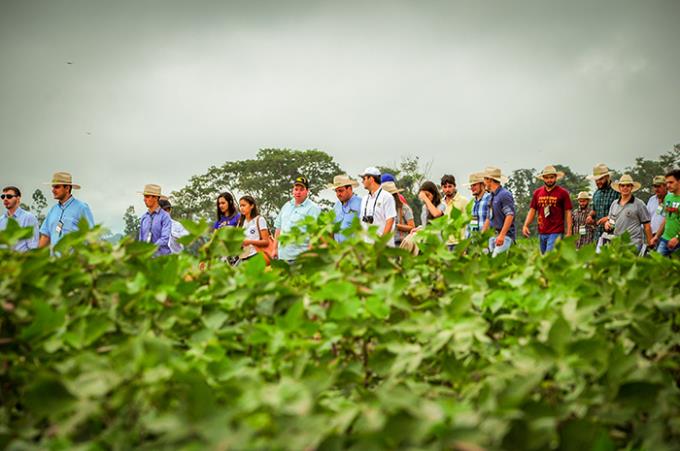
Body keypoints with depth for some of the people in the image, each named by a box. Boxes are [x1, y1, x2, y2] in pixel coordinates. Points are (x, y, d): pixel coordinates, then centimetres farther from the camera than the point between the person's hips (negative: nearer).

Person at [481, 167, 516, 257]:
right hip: (493, 235, 9)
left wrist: (502, 235, -25)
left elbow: (510, 216, -19)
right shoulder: (492, 197, 18)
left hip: (505, 235, -9)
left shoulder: (505, 195, -10)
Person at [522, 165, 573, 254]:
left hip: (556, 233, -5)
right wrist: (525, 225, -3)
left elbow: (568, 213, -1)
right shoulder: (537, 193, 11)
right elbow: (532, 210, 12)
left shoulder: (563, 193, -1)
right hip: (541, 233, 5)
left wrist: (569, 232, -7)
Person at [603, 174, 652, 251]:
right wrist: (607, 224, 1)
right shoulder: (614, 204, 15)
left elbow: (647, 226, -1)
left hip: (633, 245, -5)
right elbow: (609, 220, 25)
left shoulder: (639, 204, 0)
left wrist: (650, 244, -4)